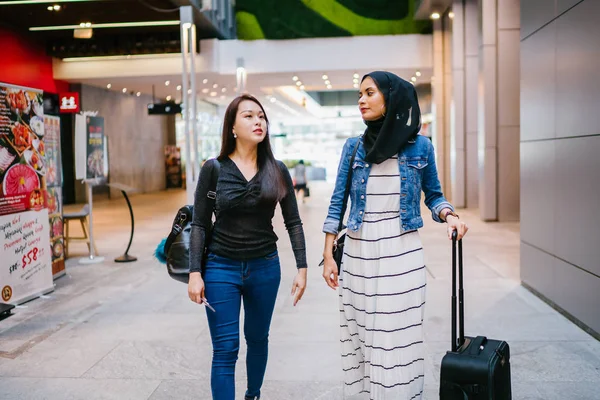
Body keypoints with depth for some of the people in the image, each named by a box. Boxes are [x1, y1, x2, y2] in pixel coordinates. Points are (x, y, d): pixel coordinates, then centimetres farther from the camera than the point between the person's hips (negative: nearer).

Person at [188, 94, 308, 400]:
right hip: (221, 268, -2)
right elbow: (199, 224, -4)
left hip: (265, 268, 3)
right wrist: (195, 273, -10)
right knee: (225, 350, -1)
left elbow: (293, 222, 2)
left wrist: (302, 268, -3)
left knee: (258, 339, 17)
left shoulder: (277, 170, -1)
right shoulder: (214, 168, -6)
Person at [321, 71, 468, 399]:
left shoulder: (420, 146, -1)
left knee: (400, 336, 2)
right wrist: (328, 255, 0)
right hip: (358, 253, 2)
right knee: (361, 333, 8)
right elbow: (337, 204, 4)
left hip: (402, 254, -2)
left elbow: (433, 196, 11)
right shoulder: (353, 147, 2)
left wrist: (449, 216, -11)